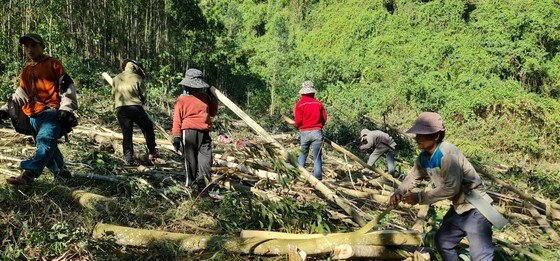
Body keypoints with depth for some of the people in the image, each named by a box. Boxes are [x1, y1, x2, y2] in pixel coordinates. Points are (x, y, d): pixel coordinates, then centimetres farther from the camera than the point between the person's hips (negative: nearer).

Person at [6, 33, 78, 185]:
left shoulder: (52, 64, 5)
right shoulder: (26, 71, 24)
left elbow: (67, 86, -2)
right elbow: (20, 95, 27)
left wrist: (66, 108, -10)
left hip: (52, 112, -8)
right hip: (34, 117, 8)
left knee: (45, 139, -28)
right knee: (48, 147, 8)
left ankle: (28, 174, -43)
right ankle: (61, 174, 21)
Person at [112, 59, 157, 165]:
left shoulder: (116, 78, 13)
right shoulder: (137, 78, -1)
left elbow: (113, 94, 17)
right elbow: (143, 95, 1)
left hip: (120, 109, 4)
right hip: (135, 107, -4)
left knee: (126, 134, 7)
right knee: (148, 128, 14)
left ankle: (129, 159, 4)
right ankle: (152, 153, 12)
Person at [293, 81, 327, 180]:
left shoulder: (299, 104, -5)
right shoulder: (318, 103, 2)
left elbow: (298, 121, -9)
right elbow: (324, 119, 5)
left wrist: (296, 125, 13)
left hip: (304, 133, -1)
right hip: (317, 132, 1)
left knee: (302, 155, 14)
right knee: (317, 157, 5)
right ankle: (318, 178, 4)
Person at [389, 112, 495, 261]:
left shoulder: (447, 153, -27)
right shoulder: (424, 157, 0)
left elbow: (451, 187, -31)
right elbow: (413, 176, 11)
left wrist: (420, 197, -27)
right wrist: (399, 192, -9)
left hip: (475, 208, -9)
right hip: (458, 208, 9)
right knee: (442, 242, 21)